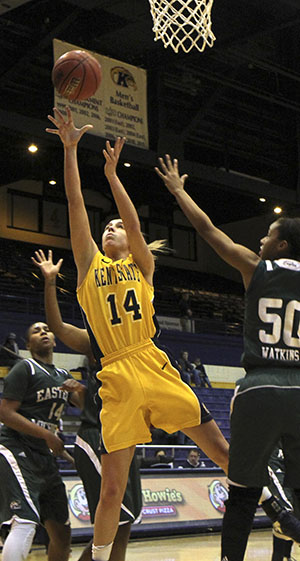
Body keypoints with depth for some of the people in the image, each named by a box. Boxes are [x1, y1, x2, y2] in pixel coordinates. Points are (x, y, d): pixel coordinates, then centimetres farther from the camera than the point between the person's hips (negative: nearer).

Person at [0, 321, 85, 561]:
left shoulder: (62, 376, 18)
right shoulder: (25, 368, -4)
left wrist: (79, 389, -8)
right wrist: (47, 435, -16)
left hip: (45, 457, 8)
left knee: (62, 532, 9)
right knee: (26, 522, -25)